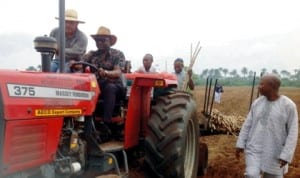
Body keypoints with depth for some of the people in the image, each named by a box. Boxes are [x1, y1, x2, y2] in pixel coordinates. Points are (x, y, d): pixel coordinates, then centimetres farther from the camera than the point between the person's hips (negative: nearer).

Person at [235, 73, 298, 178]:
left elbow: (292, 132, -11)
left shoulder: (289, 106, -12)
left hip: (275, 152, -2)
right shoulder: (257, 103, 0)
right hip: (254, 149, 2)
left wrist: (286, 155, -16)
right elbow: (247, 124, 5)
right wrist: (240, 144, 2)